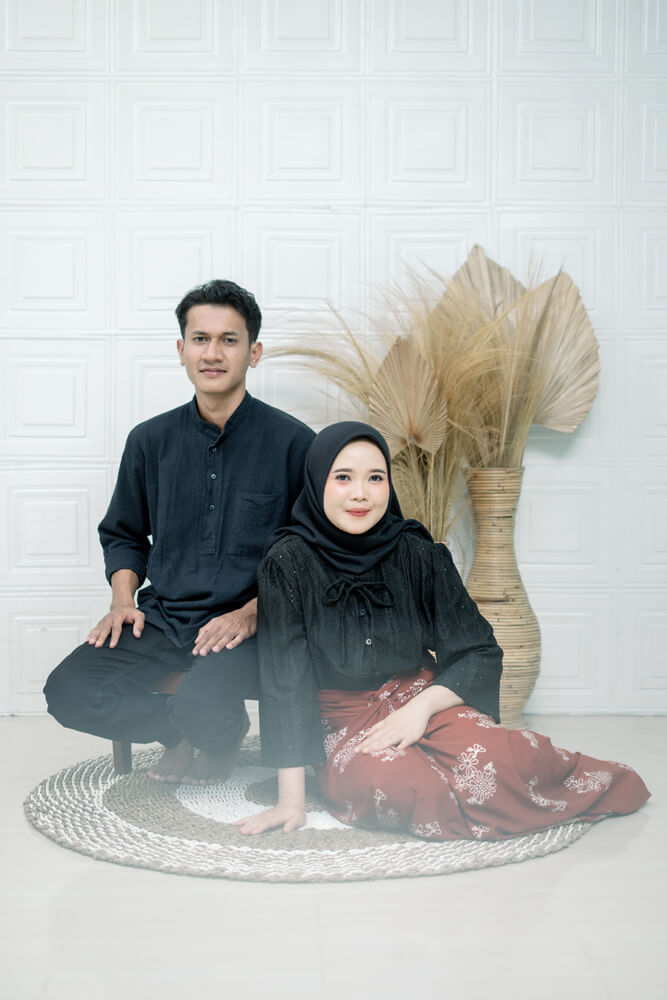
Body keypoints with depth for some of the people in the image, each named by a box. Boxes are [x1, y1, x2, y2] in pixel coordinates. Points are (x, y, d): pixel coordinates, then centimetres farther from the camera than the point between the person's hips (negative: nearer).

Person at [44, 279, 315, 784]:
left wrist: (250, 614, -15)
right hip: (161, 620, 4)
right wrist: (123, 602, 2)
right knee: (68, 691, -18)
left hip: (246, 625, -4)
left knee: (203, 709, -33)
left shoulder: (292, 442, -4)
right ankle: (210, 728, 5)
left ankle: (217, 736, 7)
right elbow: (124, 535, 20)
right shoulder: (150, 440, 8)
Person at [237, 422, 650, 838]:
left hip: (421, 698, 2)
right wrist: (291, 799, -17)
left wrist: (422, 705, -18)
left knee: (484, 761, -30)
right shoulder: (289, 562, -13)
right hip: (343, 724, -1)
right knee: (391, 785, -35)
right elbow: (286, 678, -14)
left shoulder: (418, 554, -6)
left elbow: (481, 653, -1)